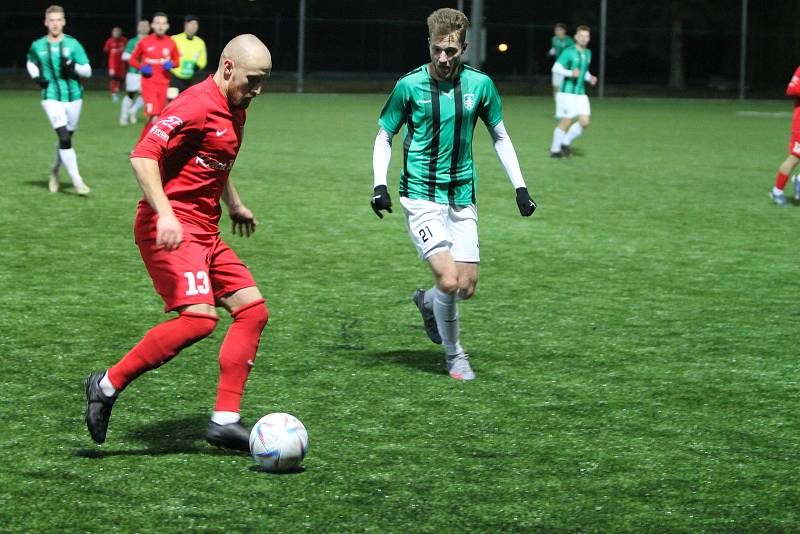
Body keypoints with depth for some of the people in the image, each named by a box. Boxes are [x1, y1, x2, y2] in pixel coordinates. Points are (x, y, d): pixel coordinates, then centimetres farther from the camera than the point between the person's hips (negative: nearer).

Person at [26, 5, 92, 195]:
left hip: (74, 97, 2)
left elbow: (88, 71, -1)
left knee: (66, 138, 13)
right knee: (64, 138, -16)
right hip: (52, 98, -2)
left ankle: (55, 170, 40)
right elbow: (30, 63, 22)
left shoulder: (73, 44, -2)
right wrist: (36, 77, 2)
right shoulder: (37, 46, 2)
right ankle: (77, 180, -13)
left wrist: (73, 67, -21)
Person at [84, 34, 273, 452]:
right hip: (172, 228, -10)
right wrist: (165, 214, -32)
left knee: (253, 310, 3)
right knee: (199, 317, -22)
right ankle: (107, 385, -9)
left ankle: (225, 420, 2)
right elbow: (143, 156, -23)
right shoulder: (198, 105, -15)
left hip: (204, 233, 10)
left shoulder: (234, 110, 16)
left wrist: (233, 205, 38)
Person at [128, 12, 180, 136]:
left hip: (163, 84, 4)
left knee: (158, 116, 6)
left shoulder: (171, 43, 4)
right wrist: (141, 67, -11)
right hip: (148, 83, -4)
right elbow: (133, 59, 8)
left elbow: (176, 61, 16)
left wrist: (170, 64, -7)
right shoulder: (144, 42, -3)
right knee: (153, 116, -18)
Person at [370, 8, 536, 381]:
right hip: (421, 195, -4)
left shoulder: (479, 84, -1)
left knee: (467, 287, 1)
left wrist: (520, 187, 7)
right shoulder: (410, 86, -9)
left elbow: (500, 136, 12)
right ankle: (454, 355, 7)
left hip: (462, 197, 4)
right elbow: (384, 137, 2)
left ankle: (427, 302, 35)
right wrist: (380, 184, -11)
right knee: (448, 279, -16)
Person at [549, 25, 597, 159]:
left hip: (581, 94, 6)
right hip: (567, 92, -6)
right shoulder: (569, 52, -9)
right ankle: (555, 150, 8)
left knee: (584, 122, -5)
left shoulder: (588, 53, 13)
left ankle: (566, 142, 13)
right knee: (566, 122, -6)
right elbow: (556, 68, -15)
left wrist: (590, 78, 7)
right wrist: (570, 73, -29)